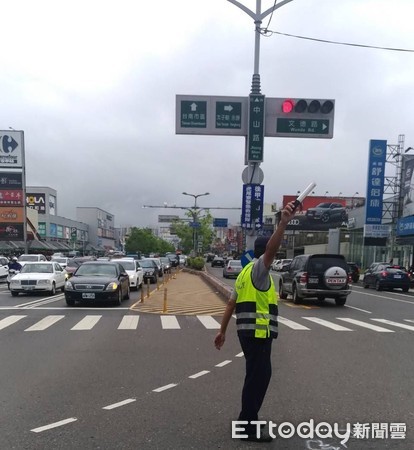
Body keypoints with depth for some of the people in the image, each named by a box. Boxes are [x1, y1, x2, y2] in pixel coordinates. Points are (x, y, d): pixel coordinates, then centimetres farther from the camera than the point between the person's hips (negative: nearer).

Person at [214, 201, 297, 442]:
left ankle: (247, 418, 33)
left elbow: (231, 304, 18)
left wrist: (222, 331, 19)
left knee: (258, 375, 21)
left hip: (249, 331, 10)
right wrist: (283, 223, -46)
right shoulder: (258, 268, -9)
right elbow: (272, 249, -33)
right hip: (258, 332, -10)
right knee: (258, 376, -2)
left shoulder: (246, 272, 19)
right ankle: (248, 427, 7)